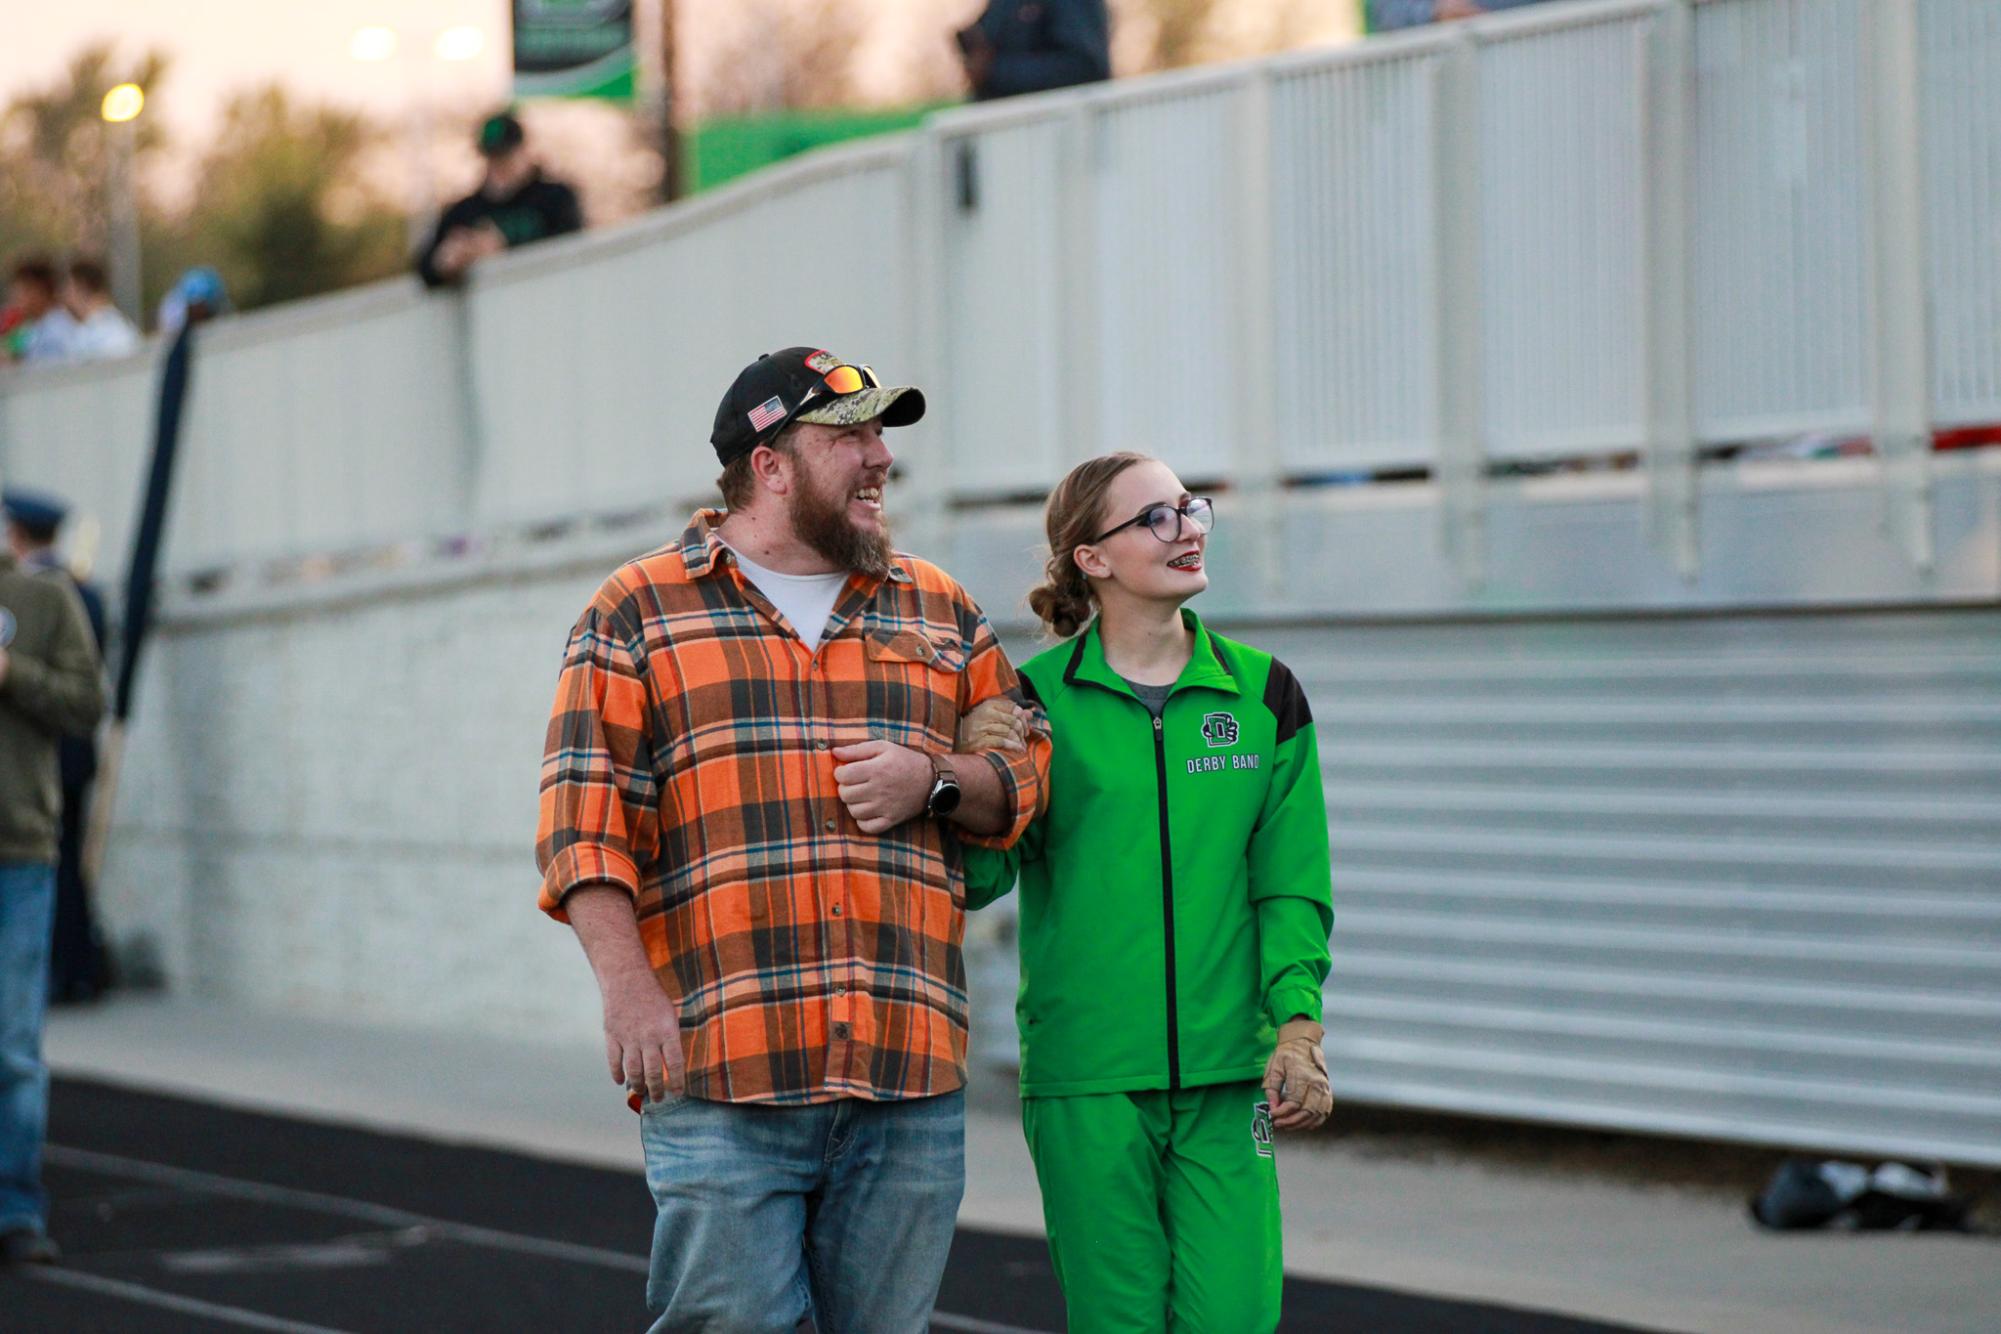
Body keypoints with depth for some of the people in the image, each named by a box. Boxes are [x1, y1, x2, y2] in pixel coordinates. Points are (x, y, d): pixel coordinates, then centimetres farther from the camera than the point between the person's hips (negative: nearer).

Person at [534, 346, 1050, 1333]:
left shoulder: (939, 612, 18)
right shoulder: (637, 614, 6)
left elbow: (1025, 775, 21)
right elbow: (585, 820, -1)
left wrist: (932, 780, -1)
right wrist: (626, 986, -13)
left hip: (908, 1072, 4)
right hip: (719, 1072, -4)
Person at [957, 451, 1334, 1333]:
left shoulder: (1263, 692, 7)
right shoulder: (1037, 698, 0)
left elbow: (1291, 883, 8)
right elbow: (977, 881, 1)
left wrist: (1297, 1024, -4)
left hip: (1225, 1073, 2)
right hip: (1085, 1076, -1)